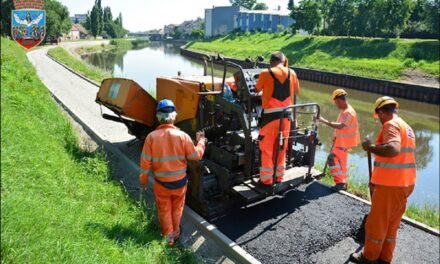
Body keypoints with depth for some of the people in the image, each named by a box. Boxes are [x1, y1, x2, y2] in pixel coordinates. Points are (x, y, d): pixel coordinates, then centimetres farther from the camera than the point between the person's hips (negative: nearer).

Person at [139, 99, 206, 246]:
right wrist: (201, 141, 9)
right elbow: (196, 156, -8)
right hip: (180, 181, 1)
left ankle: (168, 237, 34)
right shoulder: (182, 136, -16)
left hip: (161, 183, -1)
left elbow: (145, 162, -10)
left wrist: (143, 180, 5)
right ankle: (175, 233, 44)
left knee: (164, 210, 21)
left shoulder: (151, 137, -16)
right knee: (177, 208, 25)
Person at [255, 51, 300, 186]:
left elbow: (257, 90, 7)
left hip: (270, 115, -4)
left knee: (267, 149, 8)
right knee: (281, 148, 16)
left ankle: (266, 179, 13)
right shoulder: (291, 73, 2)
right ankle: (278, 176, 27)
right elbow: (296, 90, 19)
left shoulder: (266, 73, -8)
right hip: (286, 115, 4)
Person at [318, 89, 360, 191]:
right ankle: (343, 183, 31)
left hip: (343, 143, -10)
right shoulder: (344, 111, 9)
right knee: (341, 162, 18)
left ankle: (340, 182, -16)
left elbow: (340, 126, -36)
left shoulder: (349, 112, -22)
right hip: (341, 141, 10)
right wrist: (336, 137, 14)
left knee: (333, 159, -19)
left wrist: (325, 121, -37)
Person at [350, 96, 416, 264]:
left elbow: (393, 149, -34)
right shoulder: (407, 127, 14)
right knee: (392, 224, 18)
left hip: (390, 186, -9)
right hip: (405, 184, 9)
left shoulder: (391, 124, -15)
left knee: (376, 223, 7)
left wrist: (370, 147, -18)